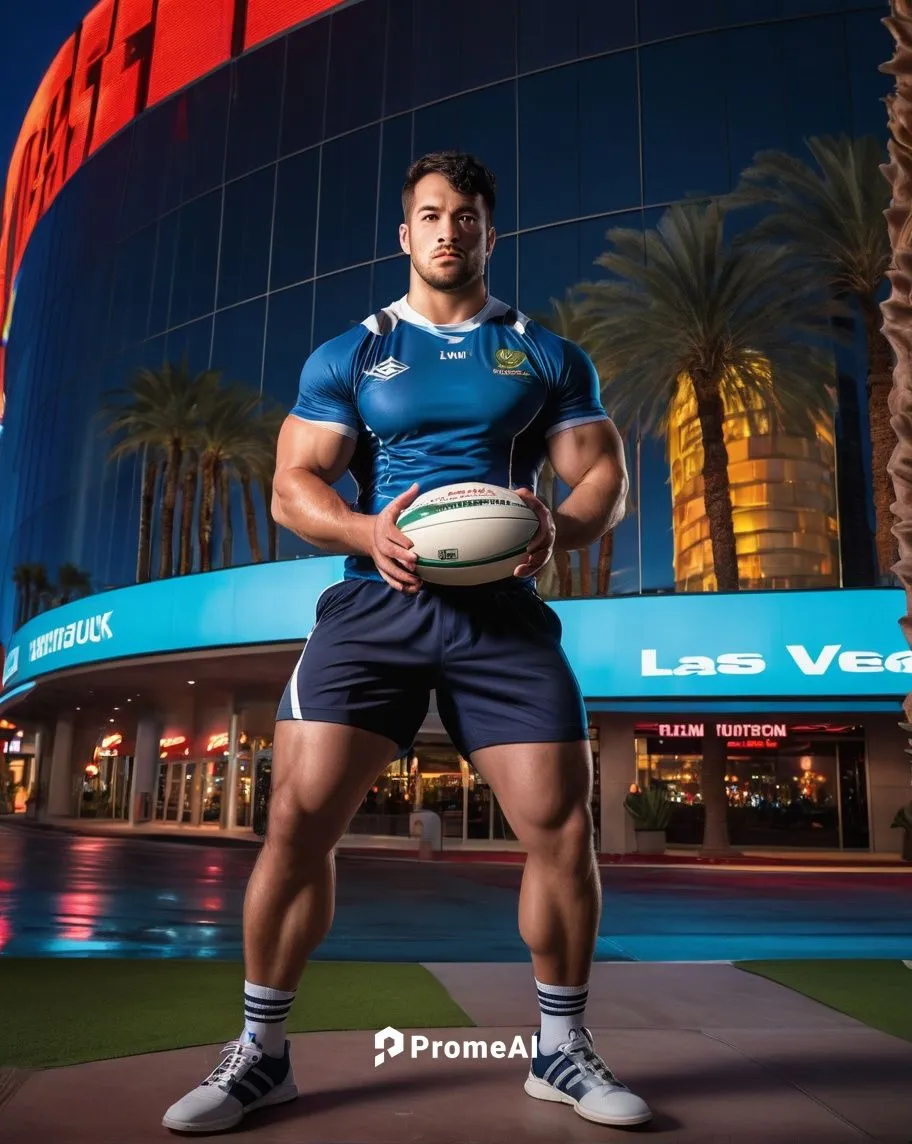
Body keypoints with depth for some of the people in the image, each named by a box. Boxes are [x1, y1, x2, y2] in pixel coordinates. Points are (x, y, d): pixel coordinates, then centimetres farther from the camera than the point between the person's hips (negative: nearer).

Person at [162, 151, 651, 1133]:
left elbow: (604, 475, 10)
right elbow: (291, 487, 6)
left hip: (505, 613, 1)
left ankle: (562, 1050, 19)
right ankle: (260, 1053, 13)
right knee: (298, 816, -9)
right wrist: (369, 533, -16)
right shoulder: (348, 356, 13)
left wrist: (559, 529, -13)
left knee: (561, 829, -5)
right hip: (375, 606, 0)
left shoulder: (547, 357, 15)